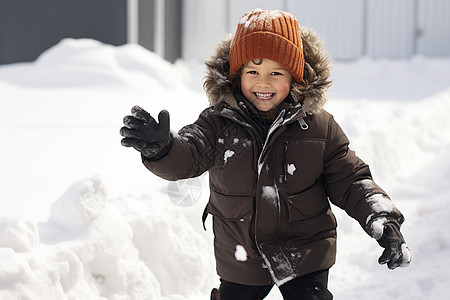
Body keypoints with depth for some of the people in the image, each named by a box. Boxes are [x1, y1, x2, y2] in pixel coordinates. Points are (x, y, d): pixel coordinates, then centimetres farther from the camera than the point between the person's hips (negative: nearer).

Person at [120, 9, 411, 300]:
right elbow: (187, 156, -25)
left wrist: (384, 220, -17)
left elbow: (349, 180, -3)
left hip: (305, 259, -1)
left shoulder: (319, 125, -9)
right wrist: (160, 146, -49)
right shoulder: (219, 123, -10)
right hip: (240, 264, 2)